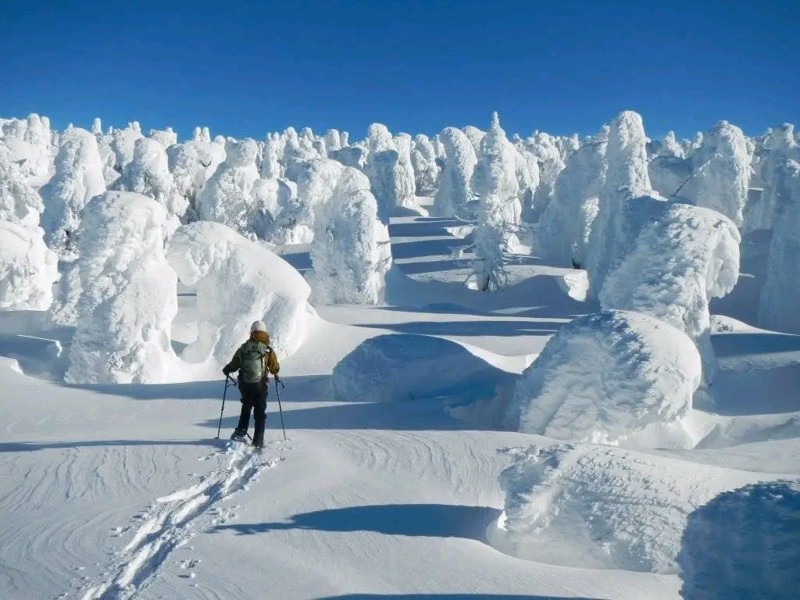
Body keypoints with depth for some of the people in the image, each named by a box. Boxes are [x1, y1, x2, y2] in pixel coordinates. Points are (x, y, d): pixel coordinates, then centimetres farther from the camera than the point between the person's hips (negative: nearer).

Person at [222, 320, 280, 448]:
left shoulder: (243, 348, -1)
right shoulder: (268, 350, -8)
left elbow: (233, 365, 5)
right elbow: (275, 369, -2)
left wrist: (226, 370, 28)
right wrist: (275, 373, 22)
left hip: (244, 385, 3)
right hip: (260, 386, -2)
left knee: (246, 408, 28)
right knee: (260, 413, 6)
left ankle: (241, 431, 22)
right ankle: (258, 441, 3)